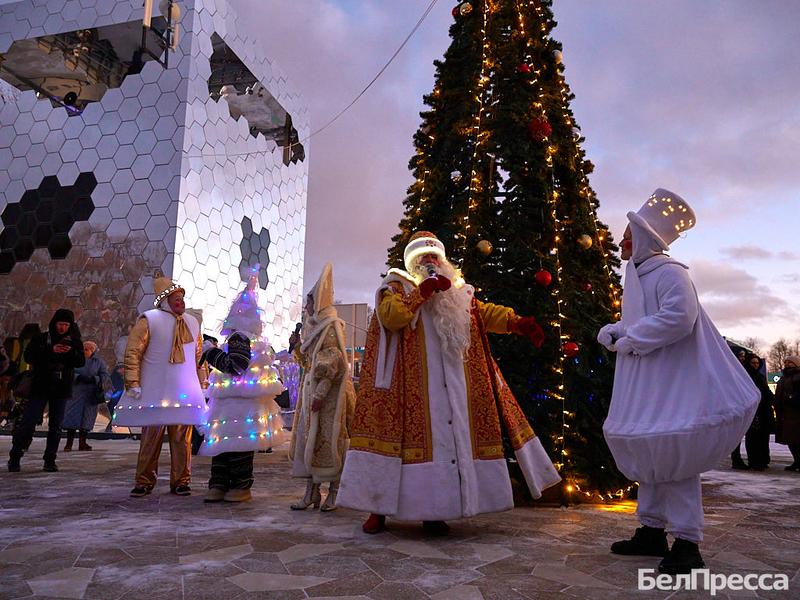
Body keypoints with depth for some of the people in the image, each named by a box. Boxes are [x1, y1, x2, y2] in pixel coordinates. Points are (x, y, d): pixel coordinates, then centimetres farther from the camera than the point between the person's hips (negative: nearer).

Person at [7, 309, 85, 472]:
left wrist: (71, 352, -20)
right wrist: (50, 351, -21)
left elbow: (81, 362, -1)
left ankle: (50, 460, 12)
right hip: (40, 387, -2)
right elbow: (28, 356, -9)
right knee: (28, 422, -3)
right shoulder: (41, 339, 1)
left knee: (56, 425, 5)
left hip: (61, 390, 2)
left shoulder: (75, 342, 6)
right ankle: (14, 457, 10)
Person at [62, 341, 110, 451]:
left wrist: (93, 379, -17)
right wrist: (79, 377, -20)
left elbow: (105, 376, -1)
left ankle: (82, 442, 11)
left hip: (91, 395, 1)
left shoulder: (99, 362, 7)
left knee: (87, 418, 3)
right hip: (75, 393, -1)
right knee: (72, 416, -5)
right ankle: (69, 443, -1)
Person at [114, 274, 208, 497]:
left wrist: (203, 382, 17)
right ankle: (144, 481, 14)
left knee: (182, 438, 5)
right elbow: (133, 352, -5)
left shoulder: (192, 322, 14)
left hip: (185, 392, 4)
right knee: (151, 436, 2)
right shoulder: (149, 320, -2)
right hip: (155, 392, -4)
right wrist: (133, 383, -11)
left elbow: (199, 355, 20)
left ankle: (180, 481, 14)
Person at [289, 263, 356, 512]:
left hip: (329, 390, -9)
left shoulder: (331, 326, -10)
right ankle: (311, 493, 14)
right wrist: (296, 346, 6)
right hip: (311, 387, 9)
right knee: (309, 438, 7)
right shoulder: (313, 326, 16)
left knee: (328, 439, -3)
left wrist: (320, 393, -22)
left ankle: (333, 493, 8)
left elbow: (332, 364, -17)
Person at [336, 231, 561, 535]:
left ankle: (433, 510, 13)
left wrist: (518, 322, -8)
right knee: (411, 435, -5)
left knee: (447, 437, 4)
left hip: (455, 386, 5)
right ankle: (379, 507, 5)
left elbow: (486, 312, 8)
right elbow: (390, 315, -14)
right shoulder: (398, 287, 5)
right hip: (411, 387, -5)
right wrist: (423, 290, -15)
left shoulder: (458, 294, 20)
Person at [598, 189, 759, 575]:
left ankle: (687, 544, 3)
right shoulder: (637, 277, 15)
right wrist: (613, 332, 4)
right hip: (646, 384, 10)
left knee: (673, 456, -8)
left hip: (671, 382, -10)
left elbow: (679, 316, -27)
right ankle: (652, 531, 25)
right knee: (648, 454, 14)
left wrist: (630, 341, -19)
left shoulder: (668, 272, -13)